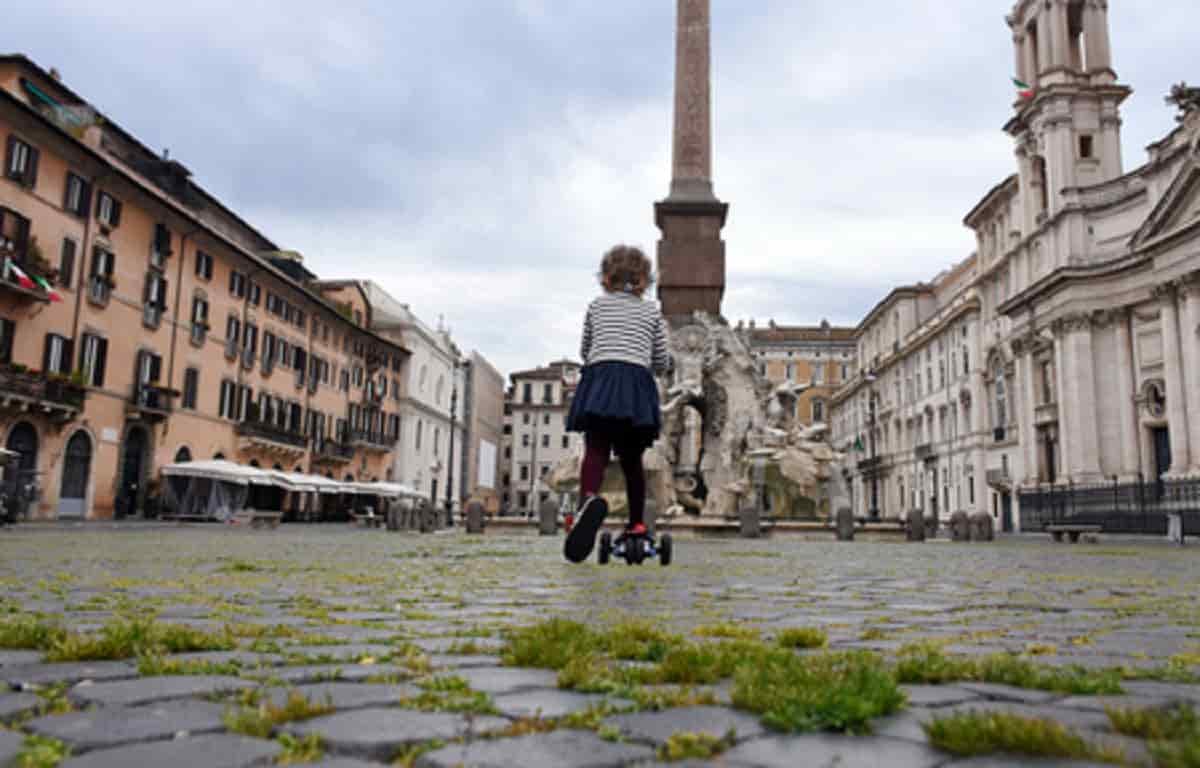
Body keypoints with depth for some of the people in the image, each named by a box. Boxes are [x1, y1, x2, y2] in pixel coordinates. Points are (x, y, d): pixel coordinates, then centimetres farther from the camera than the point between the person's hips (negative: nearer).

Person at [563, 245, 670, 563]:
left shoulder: (596, 305, 17)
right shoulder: (652, 311, 17)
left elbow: (585, 352, 25)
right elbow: (662, 362, 16)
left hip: (599, 379, -1)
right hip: (637, 384, 1)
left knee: (595, 451, -13)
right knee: (631, 459, 13)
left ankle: (589, 499, -43)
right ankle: (637, 524, 16)